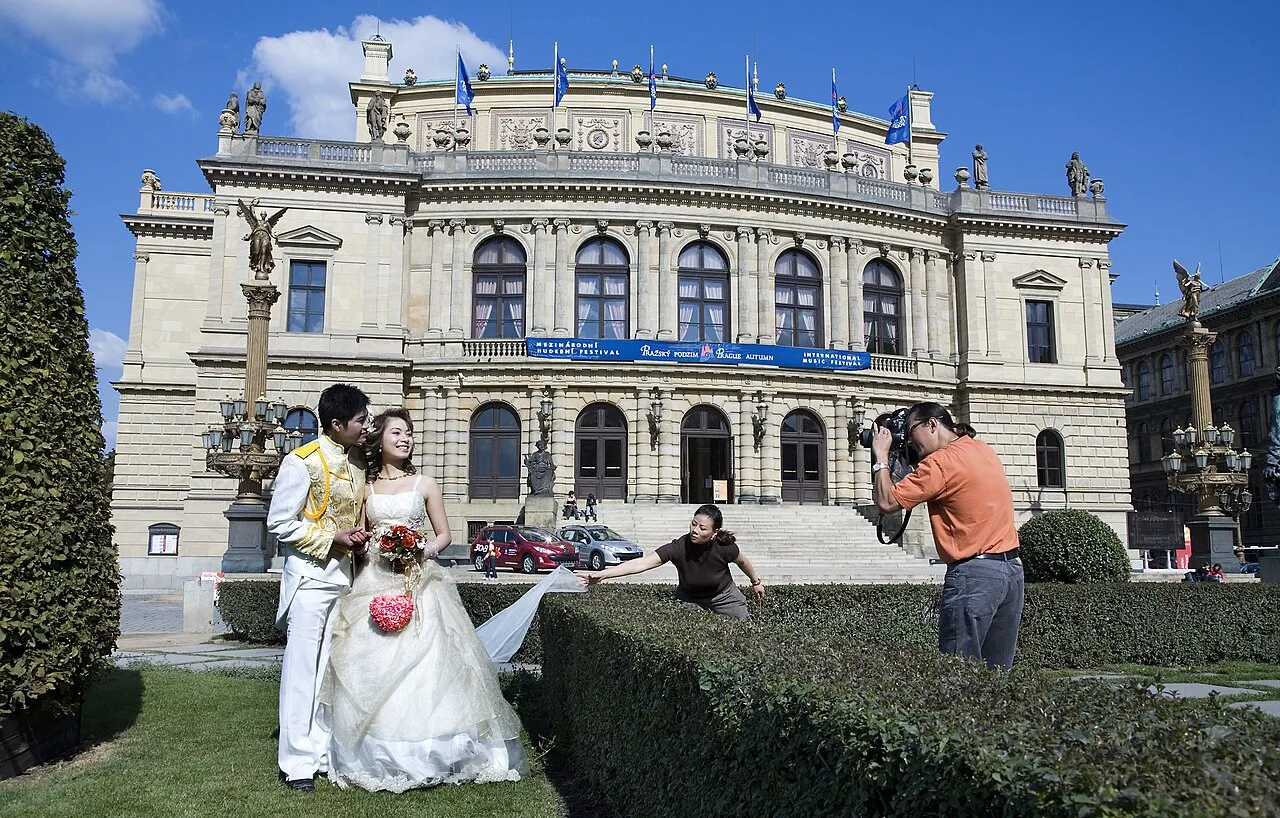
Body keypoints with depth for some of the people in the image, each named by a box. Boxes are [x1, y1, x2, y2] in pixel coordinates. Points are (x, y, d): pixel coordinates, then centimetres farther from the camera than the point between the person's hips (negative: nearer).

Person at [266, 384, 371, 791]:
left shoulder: (358, 462, 9)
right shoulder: (303, 462, -12)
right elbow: (280, 524, -11)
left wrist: (359, 539, 2)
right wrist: (334, 537, -16)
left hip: (344, 573, 7)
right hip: (310, 575, -7)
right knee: (302, 668, -3)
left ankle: (324, 752, 19)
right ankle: (298, 762, 5)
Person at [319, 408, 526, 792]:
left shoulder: (424, 484, 6)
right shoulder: (366, 487, 10)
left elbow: (444, 534, 9)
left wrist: (428, 548, -10)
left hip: (418, 583, -1)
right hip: (375, 583, 2)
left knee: (421, 660, -7)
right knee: (372, 666, -2)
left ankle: (423, 752, 5)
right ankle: (377, 755, 10)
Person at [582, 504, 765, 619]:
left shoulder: (725, 547, -29)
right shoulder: (679, 547, -33)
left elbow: (742, 561, -4)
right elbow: (641, 563, -43)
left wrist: (756, 581, 13)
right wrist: (601, 575, -53)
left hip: (723, 596, 1)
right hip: (689, 599, -1)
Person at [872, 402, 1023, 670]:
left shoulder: (941, 462, -11)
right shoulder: (984, 450, 13)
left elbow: (887, 502, -13)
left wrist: (881, 456, -1)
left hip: (974, 573, -9)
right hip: (1013, 568, 9)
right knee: (997, 672, 11)